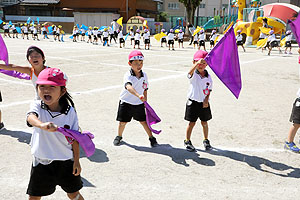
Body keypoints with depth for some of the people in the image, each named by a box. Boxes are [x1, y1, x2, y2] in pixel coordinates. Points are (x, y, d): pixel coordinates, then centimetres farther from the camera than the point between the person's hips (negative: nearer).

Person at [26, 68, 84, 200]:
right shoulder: (37, 106, -12)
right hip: (42, 161, 1)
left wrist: (76, 161, -2)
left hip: (66, 161, 0)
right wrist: (42, 125, -59)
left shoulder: (70, 111, -11)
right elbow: (31, 117, -37)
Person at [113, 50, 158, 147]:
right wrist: (138, 95, -54)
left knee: (143, 121, 3)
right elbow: (128, 87, -40)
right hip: (126, 102, -2)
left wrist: (145, 101, 11)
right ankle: (119, 136, 33)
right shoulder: (128, 75, -20)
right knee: (123, 121, 8)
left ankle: (151, 138, 19)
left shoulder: (144, 75, -3)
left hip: (139, 103, 3)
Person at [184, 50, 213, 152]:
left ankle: (206, 140, 31)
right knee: (192, 123, 4)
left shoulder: (208, 76, 1)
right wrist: (197, 63, -51)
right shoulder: (194, 75, -9)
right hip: (193, 101, -3)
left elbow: (209, 90, 6)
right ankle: (187, 141, 21)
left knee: (204, 122, 12)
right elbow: (190, 72, -35)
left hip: (204, 103, 3)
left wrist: (206, 100, -8)